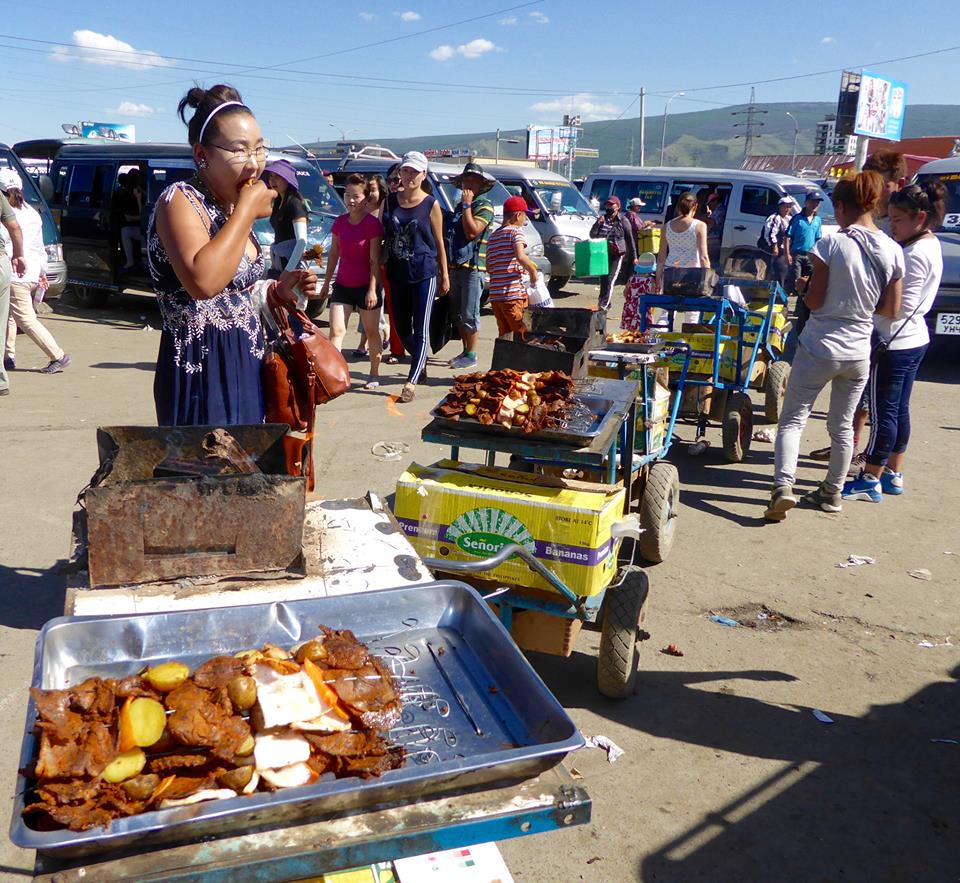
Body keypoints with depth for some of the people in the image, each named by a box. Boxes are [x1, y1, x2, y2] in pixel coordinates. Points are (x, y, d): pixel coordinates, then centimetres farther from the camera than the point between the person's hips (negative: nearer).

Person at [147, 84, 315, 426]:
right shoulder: (180, 200, -13)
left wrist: (276, 289, 6)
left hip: (246, 368, 9)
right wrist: (247, 211, -23)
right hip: (203, 374, -8)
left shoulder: (231, 206, 12)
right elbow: (203, 282, -33)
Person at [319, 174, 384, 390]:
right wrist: (327, 282, 13)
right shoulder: (340, 222, 5)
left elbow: (375, 259, -13)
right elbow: (333, 254, 12)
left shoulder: (373, 223, -11)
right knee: (336, 330, -6)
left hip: (366, 286, -4)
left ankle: (374, 374, 23)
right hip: (342, 285, 4)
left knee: (371, 331, 9)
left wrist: (372, 289, -17)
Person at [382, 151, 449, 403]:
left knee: (421, 330, -6)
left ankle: (411, 382, -5)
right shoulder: (390, 201, 6)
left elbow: (439, 243, 2)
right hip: (397, 273, 4)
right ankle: (420, 362, 40)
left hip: (424, 273, -4)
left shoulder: (431, 205, -3)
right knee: (401, 329, 13)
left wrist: (444, 275, 3)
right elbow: (383, 235, 11)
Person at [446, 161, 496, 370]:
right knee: (457, 314, 12)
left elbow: (472, 231, -19)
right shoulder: (460, 206, 20)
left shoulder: (484, 206, -6)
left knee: (469, 314, -6)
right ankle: (465, 351, 22)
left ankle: (471, 356, 0)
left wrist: (467, 205, -13)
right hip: (456, 266, 9)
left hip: (472, 267, -9)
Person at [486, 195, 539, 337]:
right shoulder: (515, 231, -4)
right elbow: (520, 256, -23)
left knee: (504, 334, 12)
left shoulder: (493, 236, 19)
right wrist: (533, 271, -7)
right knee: (522, 334, -6)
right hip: (512, 294, -8)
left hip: (495, 294, 8)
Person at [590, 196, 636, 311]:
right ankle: (605, 303, 25)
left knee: (610, 280, -16)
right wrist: (598, 224, -11)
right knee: (603, 280, 11)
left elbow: (630, 239, 2)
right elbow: (592, 235, 7)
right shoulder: (602, 219, 10)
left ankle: (604, 304, -21)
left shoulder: (623, 221, -1)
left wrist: (634, 256, 1)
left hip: (617, 255, -5)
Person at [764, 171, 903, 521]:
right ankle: (832, 492, 29)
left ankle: (783, 487, -14)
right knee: (842, 425, 18)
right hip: (859, 353, 4)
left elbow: (814, 301, -12)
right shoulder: (893, 252, -2)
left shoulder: (831, 244, -14)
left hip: (819, 348, -4)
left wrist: (804, 287, 8)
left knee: (792, 420, 4)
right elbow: (891, 310, 2)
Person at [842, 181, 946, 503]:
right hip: (915, 340, 10)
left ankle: (871, 481, 5)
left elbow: (902, 306, -22)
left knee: (883, 412, -3)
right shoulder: (932, 245, 11)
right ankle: (894, 474, 27)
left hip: (895, 343, -10)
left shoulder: (914, 255, -19)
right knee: (899, 409, 16)